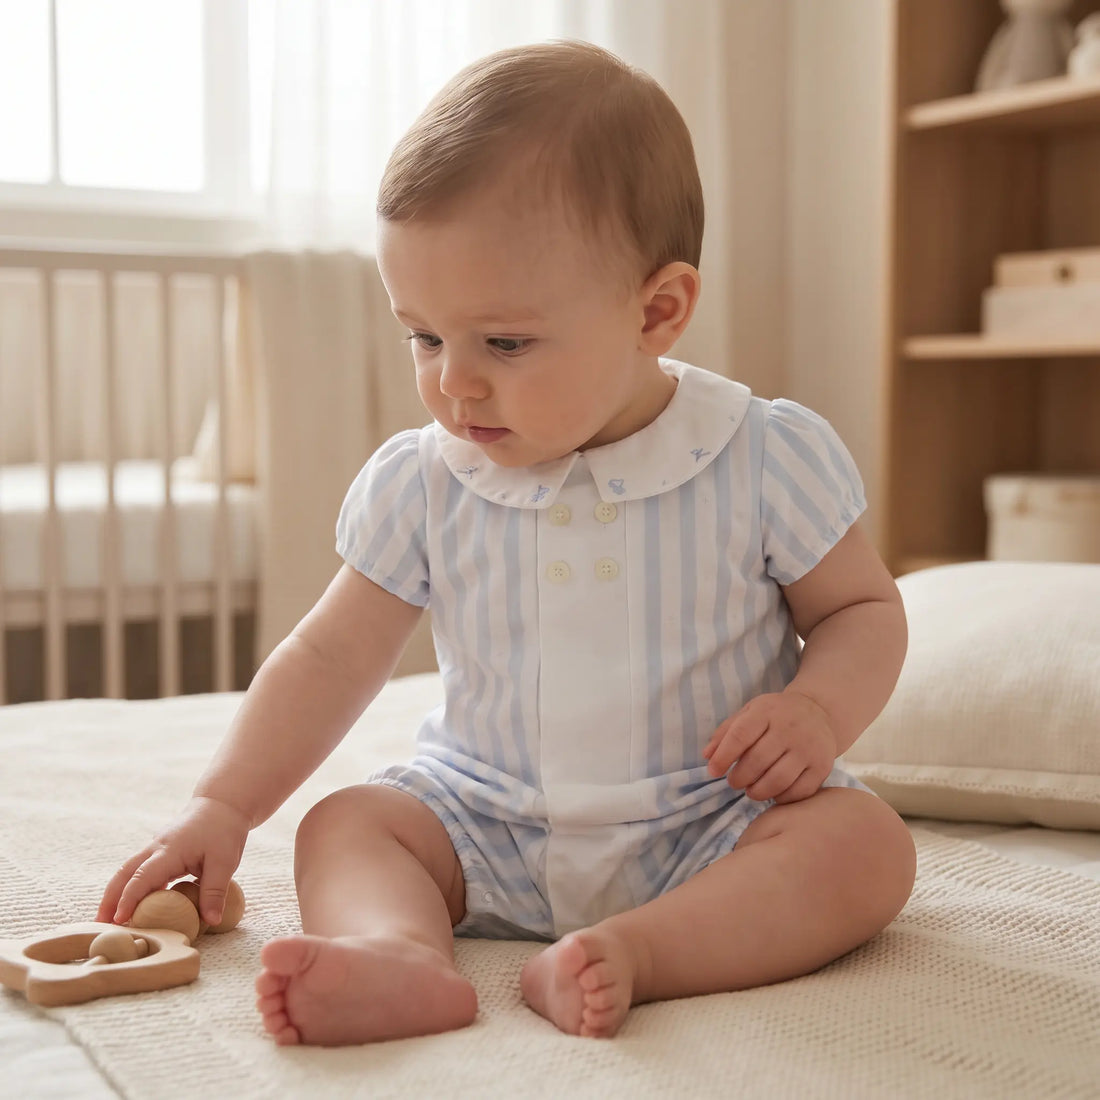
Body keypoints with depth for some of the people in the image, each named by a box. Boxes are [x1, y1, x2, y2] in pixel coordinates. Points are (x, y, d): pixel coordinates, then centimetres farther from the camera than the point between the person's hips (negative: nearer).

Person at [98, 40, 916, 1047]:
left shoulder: (768, 461, -10)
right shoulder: (422, 483, -2)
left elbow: (864, 609, 2)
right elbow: (332, 658, 4)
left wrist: (820, 708, -20)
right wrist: (223, 808, -3)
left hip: (713, 827, -2)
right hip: (488, 828, 3)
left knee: (864, 840, -27)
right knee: (343, 824, -14)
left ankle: (627, 952, -42)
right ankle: (401, 954, -42)